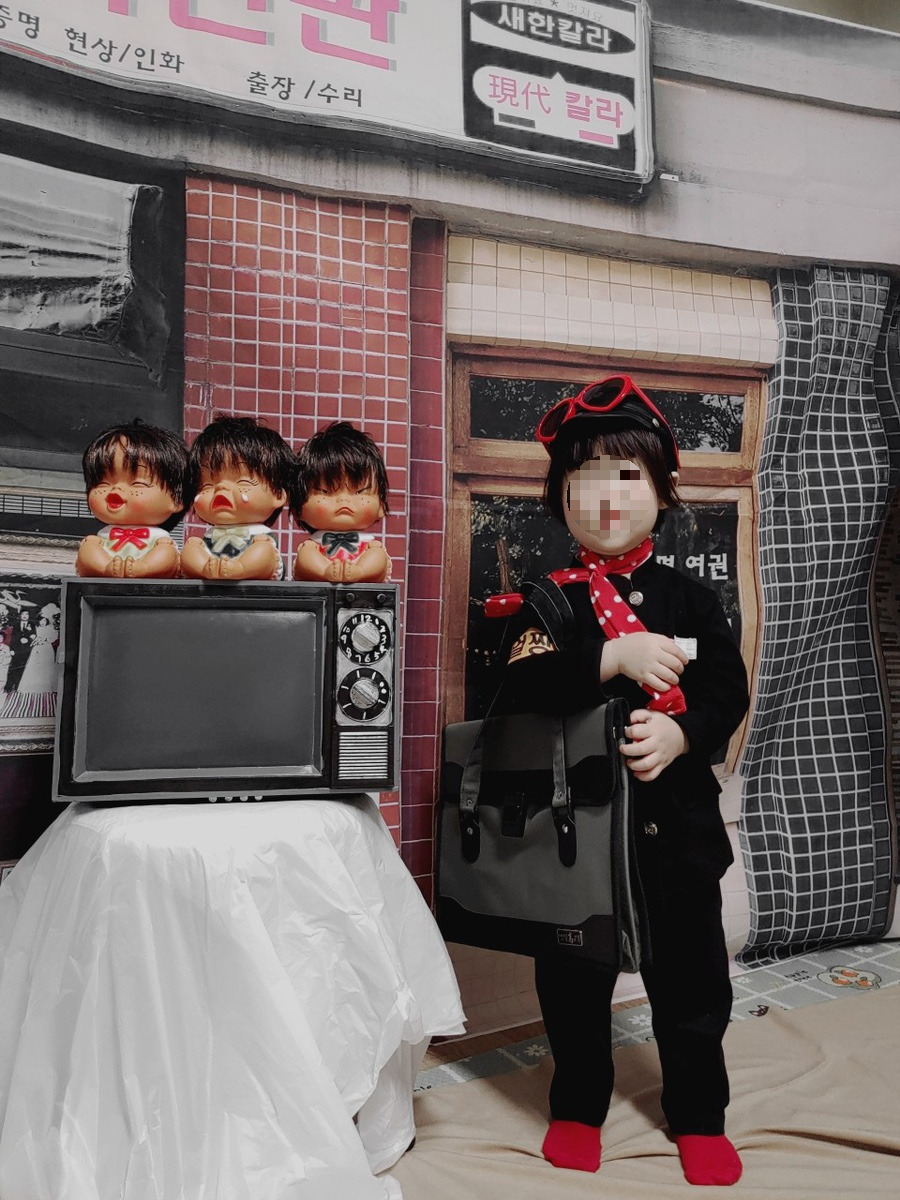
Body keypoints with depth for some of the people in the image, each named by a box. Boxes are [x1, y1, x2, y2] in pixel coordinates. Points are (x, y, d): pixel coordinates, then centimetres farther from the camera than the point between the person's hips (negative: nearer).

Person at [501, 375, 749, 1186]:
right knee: (575, 974, 13)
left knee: (691, 974, 13)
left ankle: (699, 1118, 35)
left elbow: (729, 694, -4)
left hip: (678, 818, 1)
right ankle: (578, 1107, 36)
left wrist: (681, 733, -22)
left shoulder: (690, 600, 2)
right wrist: (614, 657, -29)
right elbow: (524, 684, -19)